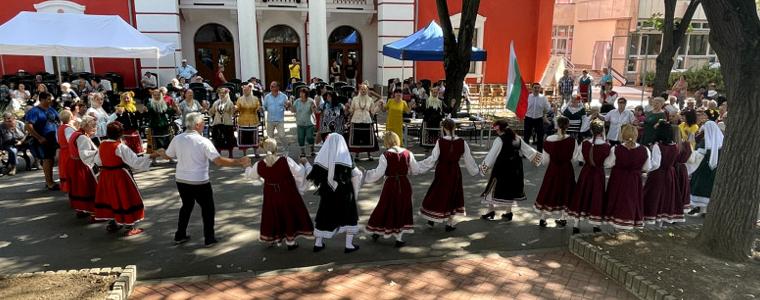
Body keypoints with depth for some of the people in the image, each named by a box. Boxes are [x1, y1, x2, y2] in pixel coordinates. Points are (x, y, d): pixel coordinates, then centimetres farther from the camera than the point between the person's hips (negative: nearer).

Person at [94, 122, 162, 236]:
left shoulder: (102, 145, 1)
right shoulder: (121, 147, -21)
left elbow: (98, 161, 17)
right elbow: (135, 161, -26)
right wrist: (151, 156, -27)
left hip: (105, 176, 7)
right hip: (120, 177, -7)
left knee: (110, 198, 20)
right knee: (124, 200, 4)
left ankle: (112, 224, 31)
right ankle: (130, 227, 11)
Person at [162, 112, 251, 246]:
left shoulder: (177, 139, -3)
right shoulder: (203, 141, -18)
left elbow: (167, 156, 14)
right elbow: (219, 161, -23)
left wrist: (161, 152, 37)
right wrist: (239, 162, -16)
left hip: (181, 180, 5)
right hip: (199, 183, -5)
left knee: (186, 206, 26)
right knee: (208, 209, 13)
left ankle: (180, 236, 33)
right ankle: (209, 238, 19)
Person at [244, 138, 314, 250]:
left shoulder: (259, 165, -14)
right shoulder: (286, 161, -24)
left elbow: (250, 175, 7)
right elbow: (299, 173, -16)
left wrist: (247, 167, 30)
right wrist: (303, 163, 4)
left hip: (271, 196, 2)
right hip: (287, 195, -2)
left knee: (272, 215, 21)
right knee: (289, 215, 15)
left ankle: (272, 238, 35)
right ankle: (290, 241, 26)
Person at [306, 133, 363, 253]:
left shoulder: (323, 156, -6)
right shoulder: (345, 156, -10)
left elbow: (314, 175, -3)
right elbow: (355, 175, -10)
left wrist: (305, 164, 15)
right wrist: (360, 172, 10)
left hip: (327, 193, 2)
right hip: (344, 192, -2)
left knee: (324, 216, 16)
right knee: (350, 217, 12)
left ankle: (318, 243, 22)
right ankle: (349, 245, 10)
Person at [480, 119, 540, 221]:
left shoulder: (499, 140, -14)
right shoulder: (518, 138, 4)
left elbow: (492, 154, -13)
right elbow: (527, 149, 13)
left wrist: (484, 166, -6)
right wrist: (536, 156, 28)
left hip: (501, 169, -6)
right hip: (514, 170, 6)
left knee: (494, 189, 7)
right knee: (510, 189, 15)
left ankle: (491, 211, 12)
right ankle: (508, 213, 20)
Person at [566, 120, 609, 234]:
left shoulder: (584, 143, -13)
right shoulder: (606, 146, -18)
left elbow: (579, 158, -2)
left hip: (586, 172, 1)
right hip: (599, 173, -1)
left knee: (581, 195, 13)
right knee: (596, 197, 14)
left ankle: (576, 225, 18)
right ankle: (596, 225, 26)